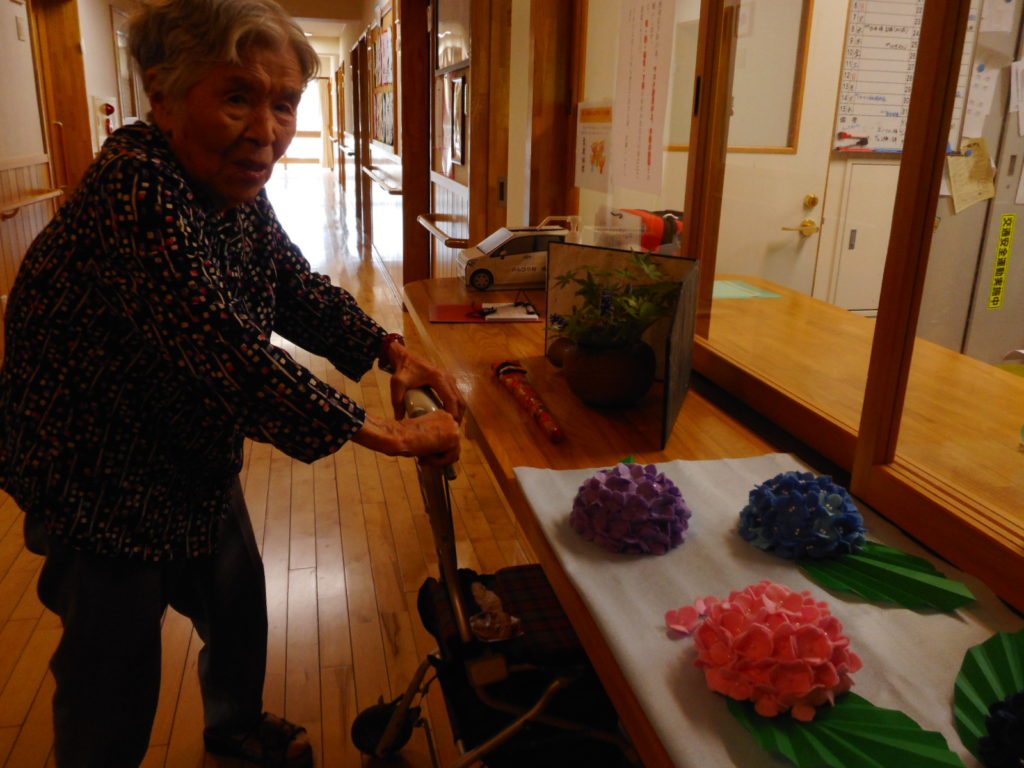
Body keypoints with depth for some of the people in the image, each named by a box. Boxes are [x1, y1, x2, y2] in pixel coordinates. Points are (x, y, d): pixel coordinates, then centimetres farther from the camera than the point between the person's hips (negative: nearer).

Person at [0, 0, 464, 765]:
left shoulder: (236, 192, -5)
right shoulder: (135, 193, -33)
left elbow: (301, 291, 2)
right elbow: (231, 354, -38)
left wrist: (393, 351, -14)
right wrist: (385, 431, -33)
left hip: (197, 459, 9)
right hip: (100, 485, -8)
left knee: (238, 607, 27)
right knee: (115, 687, 10)